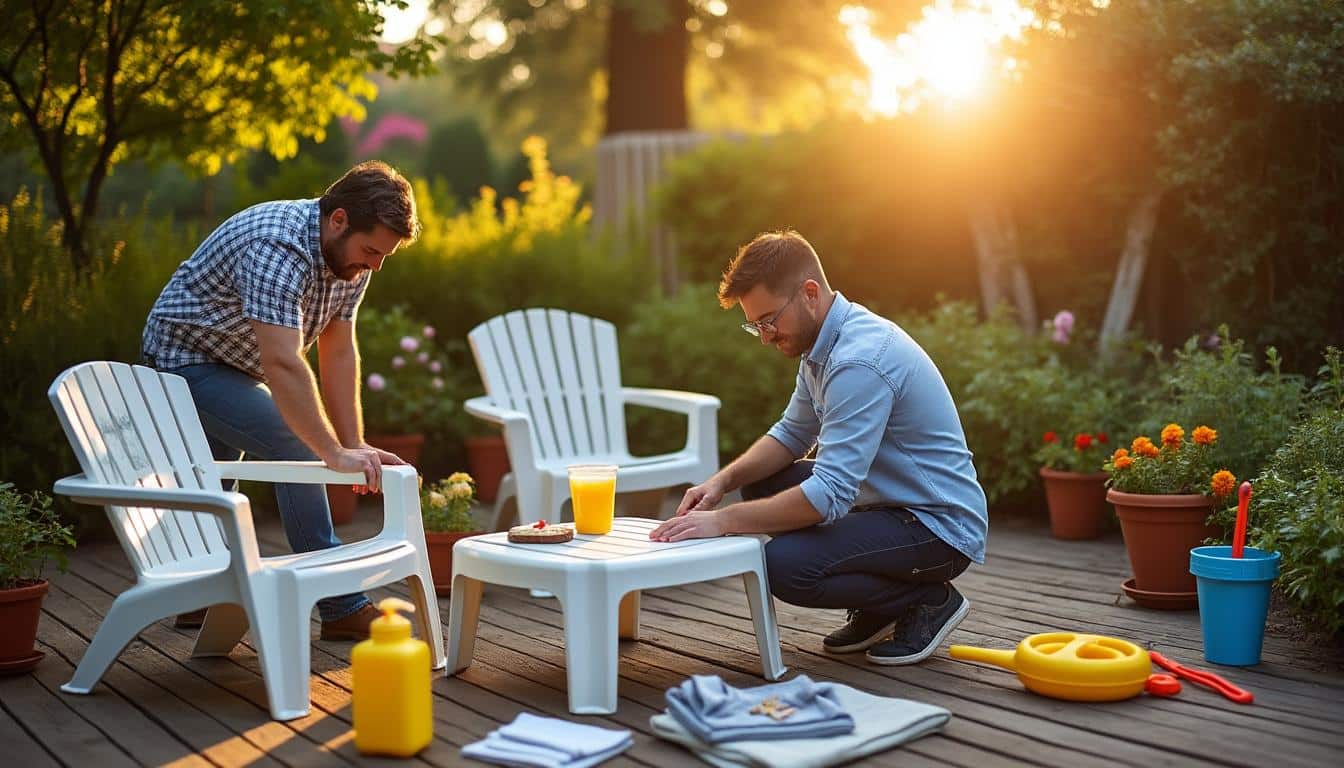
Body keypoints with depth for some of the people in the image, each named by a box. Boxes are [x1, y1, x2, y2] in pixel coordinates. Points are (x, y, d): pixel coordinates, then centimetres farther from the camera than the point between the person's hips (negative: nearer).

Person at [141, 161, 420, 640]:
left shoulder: (350, 254, -8)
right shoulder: (277, 249, -36)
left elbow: (339, 353, -7)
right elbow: (283, 364, -43)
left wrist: (355, 446, -13)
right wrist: (336, 455, -44)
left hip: (237, 367, 10)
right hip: (186, 355, -10)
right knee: (296, 448, -21)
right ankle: (341, 609, -18)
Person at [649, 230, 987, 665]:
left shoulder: (859, 360, -26)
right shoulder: (824, 344, 6)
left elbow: (829, 495, -31)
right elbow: (792, 435, 17)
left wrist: (721, 521, -27)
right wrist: (724, 480, -1)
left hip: (939, 528, -10)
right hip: (893, 502, 10)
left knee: (784, 565, -26)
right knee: (762, 483, 11)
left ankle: (929, 601, -2)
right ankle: (879, 610, 14)